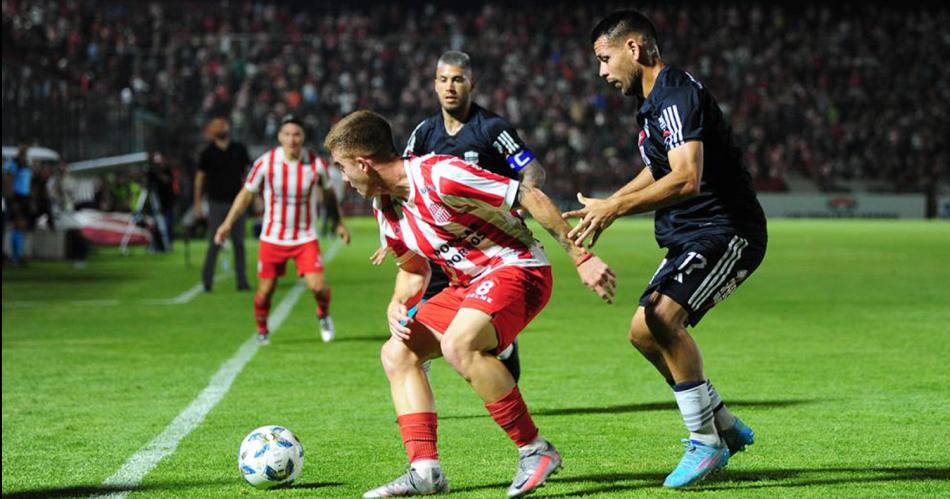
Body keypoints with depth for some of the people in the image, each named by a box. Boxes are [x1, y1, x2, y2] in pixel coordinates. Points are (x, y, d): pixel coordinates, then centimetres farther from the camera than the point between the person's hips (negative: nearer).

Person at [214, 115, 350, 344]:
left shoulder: (317, 164, -9)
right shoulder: (265, 163, -12)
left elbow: (328, 193, 10)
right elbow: (246, 194, 1)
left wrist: (339, 223, 15)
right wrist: (228, 224, -3)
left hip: (306, 238, 0)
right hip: (272, 238, 0)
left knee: (318, 286, -12)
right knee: (265, 289, 0)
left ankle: (324, 316, 22)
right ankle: (262, 330, 28)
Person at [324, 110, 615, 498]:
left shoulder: (439, 176, -23)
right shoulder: (385, 206, 5)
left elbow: (531, 198, -22)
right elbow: (414, 269, 19)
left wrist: (581, 258, -22)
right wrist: (397, 305, -3)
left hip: (518, 268, -10)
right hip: (468, 283, 10)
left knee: (457, 345, -32)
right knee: (397, 354, 1)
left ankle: (535, 451, -21)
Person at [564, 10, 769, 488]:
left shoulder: (677, 96, -19)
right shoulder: (653, 100, 14)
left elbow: (687, 180, -33)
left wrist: (615, 208, -31)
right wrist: (603, 207, 22)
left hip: (727, 232, -11)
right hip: (690, 236, 11)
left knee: (663, 317, -26)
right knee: (643, 332, 9)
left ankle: (705, 442, -15)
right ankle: (725, 427, 21)